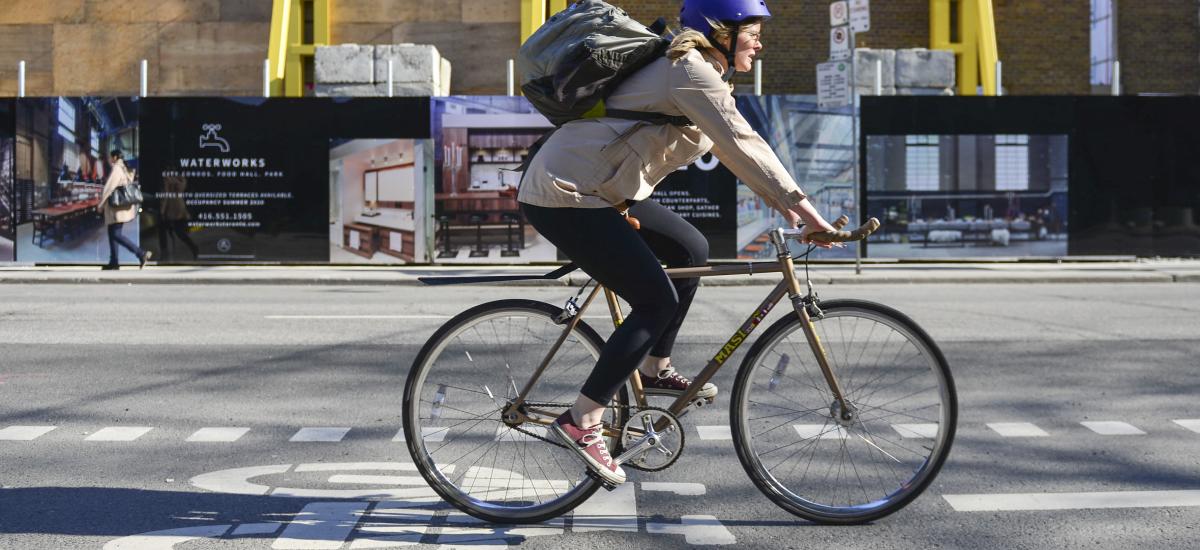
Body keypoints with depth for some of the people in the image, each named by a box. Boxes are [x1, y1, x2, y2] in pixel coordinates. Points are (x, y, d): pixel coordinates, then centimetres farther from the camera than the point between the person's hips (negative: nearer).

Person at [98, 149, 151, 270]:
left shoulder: (116, 169, -12)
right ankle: (113, 262, 14)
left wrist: (101, 204, -6)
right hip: (125, 206, 9)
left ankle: (141, 253, -19)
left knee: (115, 234, -10)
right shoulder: (125, 169, 13)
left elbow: (108, 188, -14)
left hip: (117, 207, -9)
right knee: (112, 233, 14)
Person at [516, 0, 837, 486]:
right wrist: (803, 207, -25)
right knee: (658, 303, -11)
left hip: (599, 192, 10)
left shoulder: (703, 73, 15)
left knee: (691, 250, 14)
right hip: (564, 196, -10)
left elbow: (734, 150, 16)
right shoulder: (691, 70, -17)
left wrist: (784, 204, 9)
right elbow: (743, 146, -24)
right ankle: (580, 422, -6)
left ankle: (654, 371, 24)